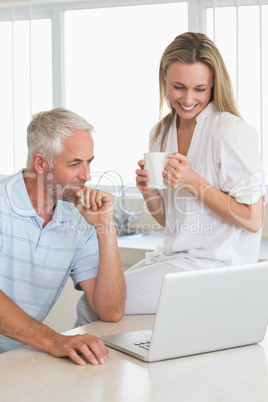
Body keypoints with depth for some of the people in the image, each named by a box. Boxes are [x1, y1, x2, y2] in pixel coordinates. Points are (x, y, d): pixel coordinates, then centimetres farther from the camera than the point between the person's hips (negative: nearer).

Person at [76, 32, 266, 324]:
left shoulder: (232, 131, -12)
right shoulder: (160, 133, 10)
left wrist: (193, 182, -19)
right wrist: (149, 193, -6)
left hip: (214, 265, -7)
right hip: (171, 256, 7)